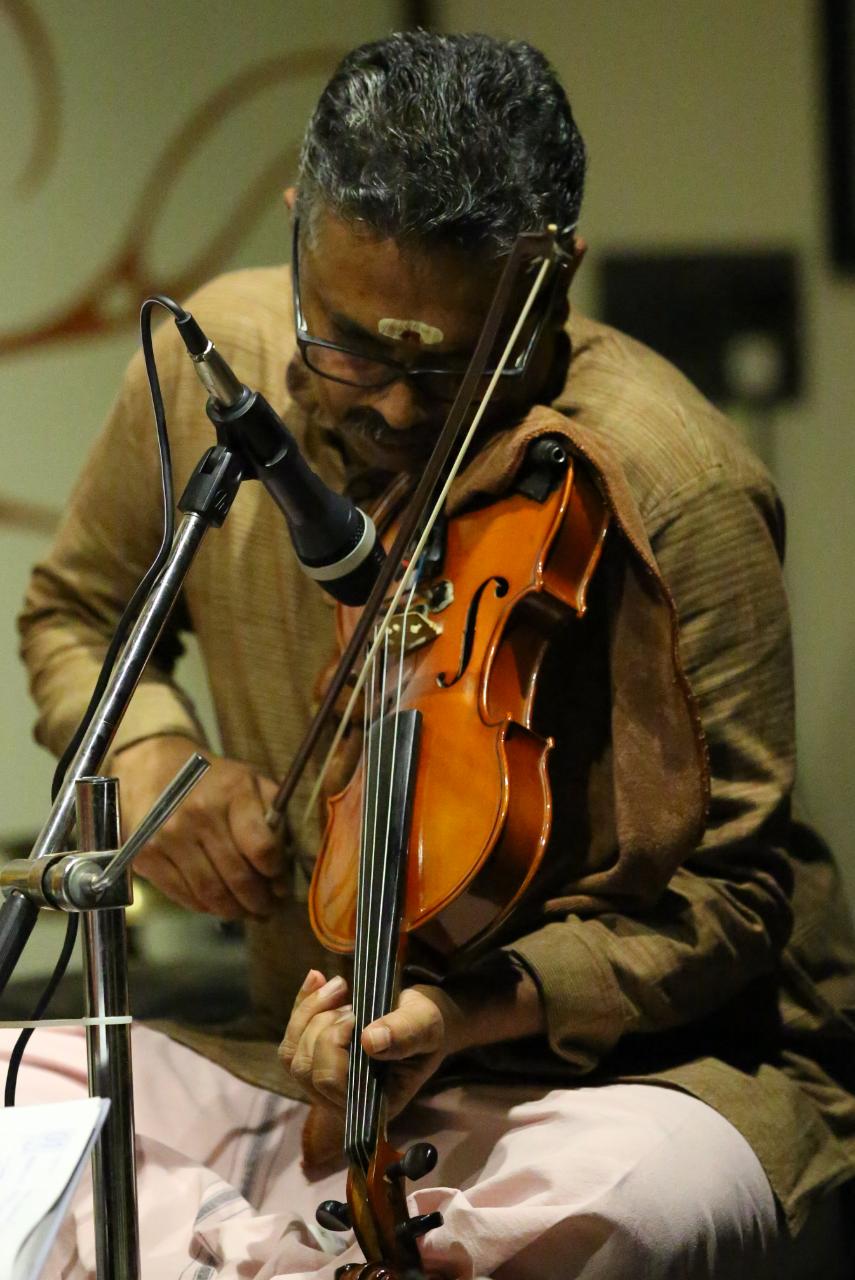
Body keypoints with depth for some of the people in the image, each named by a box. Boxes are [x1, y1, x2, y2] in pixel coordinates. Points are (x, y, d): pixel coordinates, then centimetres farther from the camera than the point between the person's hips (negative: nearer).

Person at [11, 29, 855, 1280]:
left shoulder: (670, 489, -19)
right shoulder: (209, 361, -3)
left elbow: (730, 892, -12)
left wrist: (484, 1005, -29)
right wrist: (147, 754, -5)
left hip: (643, 1071, -4)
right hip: (321, 1058, 4)